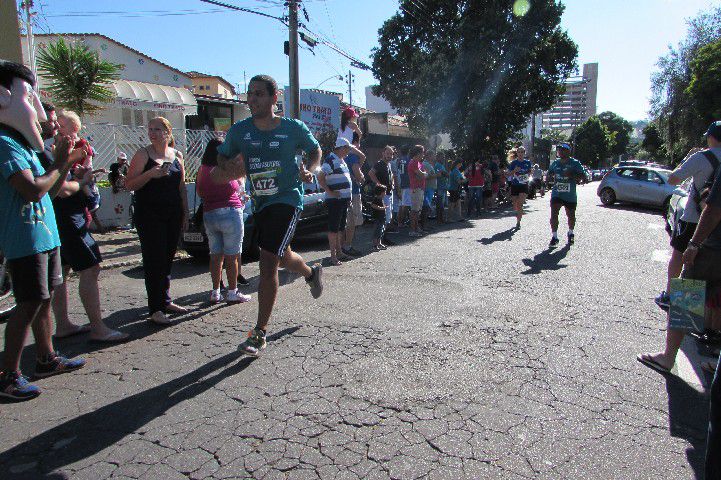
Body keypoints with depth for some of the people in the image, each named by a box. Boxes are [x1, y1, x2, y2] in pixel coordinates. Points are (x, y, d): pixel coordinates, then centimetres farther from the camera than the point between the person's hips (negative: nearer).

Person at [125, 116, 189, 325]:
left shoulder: (176, 155, 11)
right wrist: (150, 174, -20)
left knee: (168, 258, 10)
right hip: (149, 215, -4)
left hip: (173, 214, 5)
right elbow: (129, 185, -6)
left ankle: (165, 300, 22)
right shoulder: (143, 154, -2)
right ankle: (156, 309, 0)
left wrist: (185, 212, 13)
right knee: (154, 260, -5)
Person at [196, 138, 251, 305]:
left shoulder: (202, 171, 4)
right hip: (230, 213, -5)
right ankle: (232, 293, 7)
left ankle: (215, 292, 16)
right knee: (232, 256, 2)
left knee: (215, 255, 12)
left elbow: (200, 193, 13)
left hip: (209, 215, 6)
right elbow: (239, 187, 3)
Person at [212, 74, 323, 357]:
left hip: (287, 199, -5)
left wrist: (310, 170, -11)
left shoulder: (294, 128, -7)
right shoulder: (239, 130, 0)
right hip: (259, 203, 6)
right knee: (282, 258, 23)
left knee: (268, 264, -14)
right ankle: (312, 273, 58)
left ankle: (259, 334, -4)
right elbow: (223, 157, 12)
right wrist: (223, 170, -12)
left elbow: (315, 150, 9)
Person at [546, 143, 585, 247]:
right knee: (553, 214, -14)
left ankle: (571, 233, 38)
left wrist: (571, 175, -23)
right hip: (556, 194, 2)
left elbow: (581, 177, -7)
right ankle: (554, 236, -8)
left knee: (571, 216, 12)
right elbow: (550, 173, 25)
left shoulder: (575, 163, -4)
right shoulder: (555, 163, 9)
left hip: (570, 196, -2)